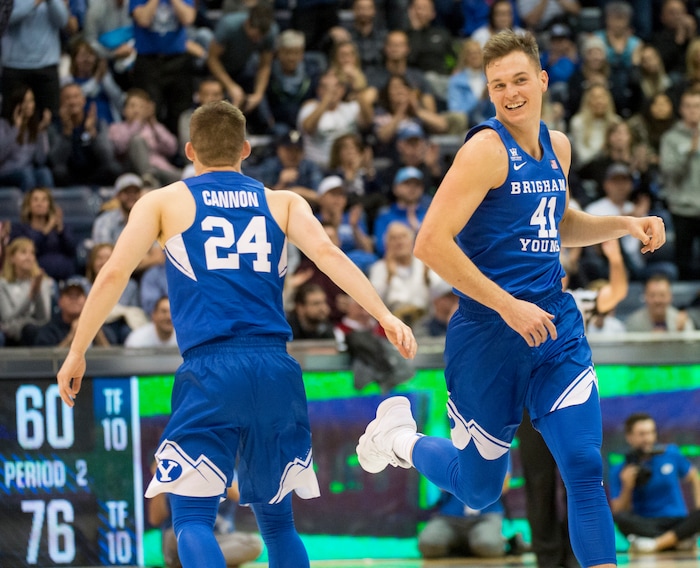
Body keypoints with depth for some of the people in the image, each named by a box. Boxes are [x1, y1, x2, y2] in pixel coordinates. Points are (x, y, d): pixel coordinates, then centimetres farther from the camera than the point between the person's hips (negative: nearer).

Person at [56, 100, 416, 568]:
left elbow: (114, 275, 5)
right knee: (277, 519, 17)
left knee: (193, 518, 0)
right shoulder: (283, 203, 18)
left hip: (210, 371, -3)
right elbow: (327, 253, 1)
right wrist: (385, 316, -7)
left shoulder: (164, 202, 13)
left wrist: (77, 353, 11)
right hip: (277, 371, 3)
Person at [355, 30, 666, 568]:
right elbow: (431, 243, -21)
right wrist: (509, 306, -22)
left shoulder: (557, 146, 9)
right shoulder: (486, 148, -14)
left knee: (586, 470, -10)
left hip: (556, 327, 5)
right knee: (479, 489, 10)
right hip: (491, 336, -5)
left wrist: (625, 224, 12)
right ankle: (398, 437, 38)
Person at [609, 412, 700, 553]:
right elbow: (617, 512, -3)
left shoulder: (671, 453, 4)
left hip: (677, 523, 1)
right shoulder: (619, 471, 0)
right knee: (620, 518, -33)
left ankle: (656, 543, -36)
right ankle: (681, 539, -33)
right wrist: (627, 487, -18)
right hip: (644, 524, -1)